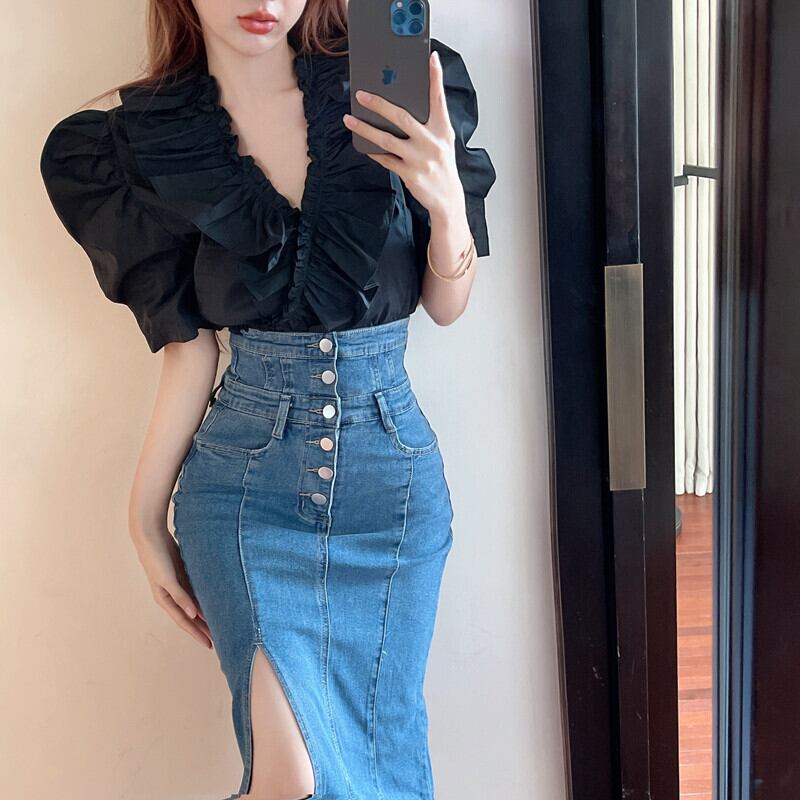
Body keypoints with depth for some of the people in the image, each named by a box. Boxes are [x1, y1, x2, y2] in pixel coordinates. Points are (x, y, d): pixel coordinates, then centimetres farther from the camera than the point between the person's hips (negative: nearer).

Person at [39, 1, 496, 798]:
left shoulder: (389, 93, -1)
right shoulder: (149, 142, -2)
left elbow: (447, 304, 4)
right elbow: (189, 347, 2)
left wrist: (445, 200, -15)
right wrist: (145, 520, 4)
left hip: (392, 470, 2)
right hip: (245, 481, -1)